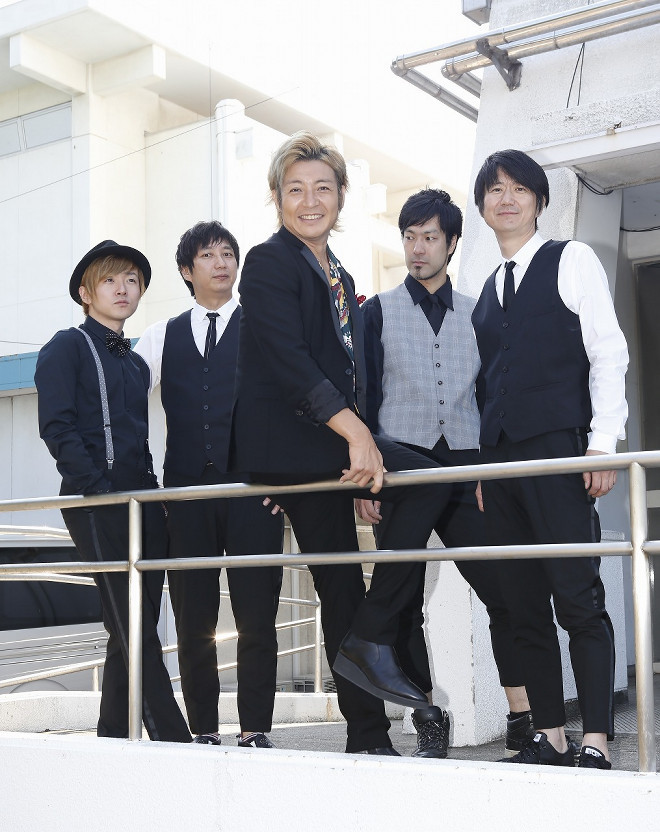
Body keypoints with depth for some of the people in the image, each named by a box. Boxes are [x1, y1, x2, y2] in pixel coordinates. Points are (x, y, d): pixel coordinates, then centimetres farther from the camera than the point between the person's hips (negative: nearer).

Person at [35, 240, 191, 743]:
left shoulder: (136, 363, 23)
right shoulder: (67, 348, 2)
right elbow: (57, 428, -10)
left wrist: (153, 494, 10)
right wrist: (102, 491, -17)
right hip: (96, 502, -7)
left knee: (134, 632, 5)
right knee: (133, 630, -10)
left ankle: (114, 739, 13)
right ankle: (175, 740, -10)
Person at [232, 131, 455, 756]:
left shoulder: (340, 278, 22)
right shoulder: (269, 262, -4)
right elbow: (287, 360, -17)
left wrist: (361, 443, 17)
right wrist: (356, 435, -25)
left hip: (327, 444, 8)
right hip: (291, 441, -8)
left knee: (340, 588, 7)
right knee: (427, 482, -20)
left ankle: (367, 739, 12)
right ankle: (371, 640, -16)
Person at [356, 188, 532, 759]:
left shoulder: (478, 314, 14)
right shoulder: (378, 312, 10)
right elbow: (363, 397, 5)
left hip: (465, 466, 1)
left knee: (504, 592, -8)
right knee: (404, 602, 1)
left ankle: (525, 720, -1)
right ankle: (430, 722, 11)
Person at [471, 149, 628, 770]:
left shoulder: (571, 260, 7)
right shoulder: (487, 292, 21)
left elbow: (607, 353, -1)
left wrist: (603, 442, -11)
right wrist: (483, 470, 13)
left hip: (558, 451, -5)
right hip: (500, 458, 6)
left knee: (578, 600, -10)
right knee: (525, 608, 5)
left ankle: (596, 745, -6)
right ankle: (550, 737, 11)